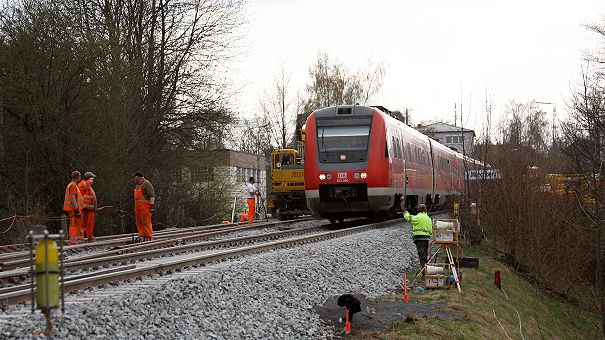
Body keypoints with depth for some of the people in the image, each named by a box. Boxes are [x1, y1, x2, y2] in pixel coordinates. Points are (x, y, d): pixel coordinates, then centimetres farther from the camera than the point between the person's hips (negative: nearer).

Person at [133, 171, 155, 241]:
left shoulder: (146, 184, -10)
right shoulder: (137, 185, 18)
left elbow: (152, 195, -17)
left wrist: (152, 206, -23)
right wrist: (135, 209, 22)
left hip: (145, 206, -9)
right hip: (138, 207, 9)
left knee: (146, 222, -11)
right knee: (139, 223, 8)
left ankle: (149, 237, -10)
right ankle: (143, 236, 14)